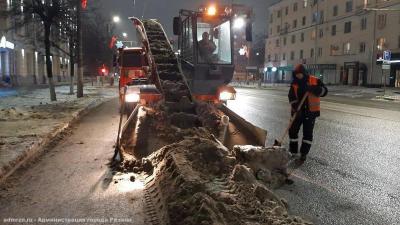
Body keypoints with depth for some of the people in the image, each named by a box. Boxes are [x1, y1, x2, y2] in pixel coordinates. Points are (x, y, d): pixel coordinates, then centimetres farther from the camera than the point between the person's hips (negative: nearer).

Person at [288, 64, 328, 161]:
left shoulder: (315, 81, -7)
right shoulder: (294, 83, 1)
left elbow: (324, 91, -12)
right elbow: (291, 97, -5)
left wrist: (313, 89, -27)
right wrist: (296, 107, -21)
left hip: (310, 111, -3)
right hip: (298, 111, 3)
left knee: (308, 133, 1)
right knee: (293, 130, 7)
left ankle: (304, 153, 11)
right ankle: (293, 151, 22)